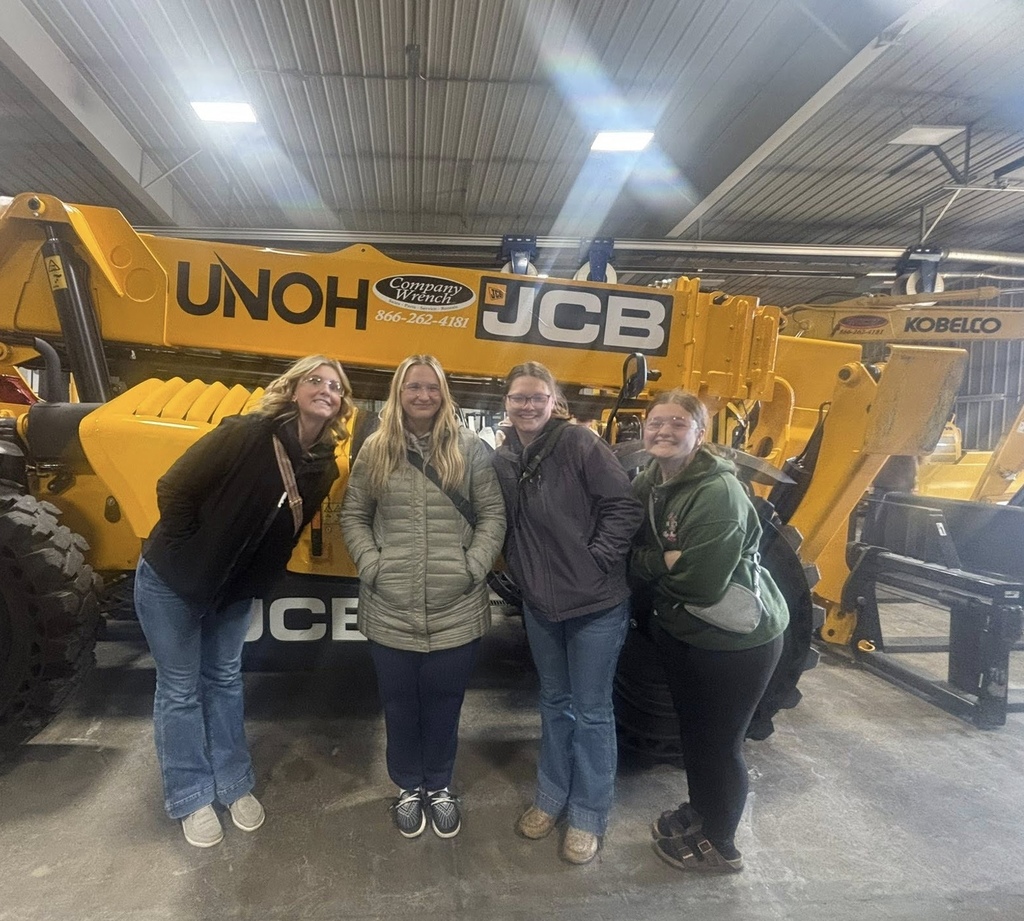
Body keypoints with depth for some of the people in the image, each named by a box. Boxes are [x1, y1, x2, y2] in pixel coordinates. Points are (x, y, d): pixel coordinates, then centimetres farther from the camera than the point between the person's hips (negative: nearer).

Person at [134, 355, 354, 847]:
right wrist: (187, 559, -12)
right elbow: (174, 489, -20)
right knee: (180, 689, 9)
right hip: (171, 583, -5)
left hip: (232, 591, 5)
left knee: (224, 681, 18)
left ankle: (234, 785, 34)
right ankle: (190, 799, 26)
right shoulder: (246, 433, -26)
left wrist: (254, 583, 3)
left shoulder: (323, 468, -9)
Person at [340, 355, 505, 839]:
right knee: (400, 703, 17)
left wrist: (474, 567, -11)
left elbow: (493, 515, -1)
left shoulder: (470, 449, -1)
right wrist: (371, 564, -6)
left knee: (444, 703, 15)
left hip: (457, 610, -1)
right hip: (390, 610, 1)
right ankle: (408, 787, 40)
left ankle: (439, 786, 39)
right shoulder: (376, 450, 3)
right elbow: (353, 516, 7)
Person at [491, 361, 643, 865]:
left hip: (596, 603, -5)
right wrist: (523, 572, -1)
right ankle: (551, 796, 42)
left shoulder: (580, 443, -15)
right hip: (540, 603, 5)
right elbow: (503, 526, 8)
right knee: (554, 703, 22)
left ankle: (588, 815, 30)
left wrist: (598, 559, -17)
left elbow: (624, 507, -15)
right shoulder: (502, 459, 0)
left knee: (591, 711, 10)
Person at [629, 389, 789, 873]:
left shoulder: (718, 493, -27)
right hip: (679, 630, 8)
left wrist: (652, 564, -13)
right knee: (691, 729, 24)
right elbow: (629, 554, -2)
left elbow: (702, 582, -29)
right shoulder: (648, 484, -2)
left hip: (737, 638, -8)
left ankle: (718, 844, 34)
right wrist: (666, 562, -20)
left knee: (718, 741, 9)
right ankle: (700, 811, 49)